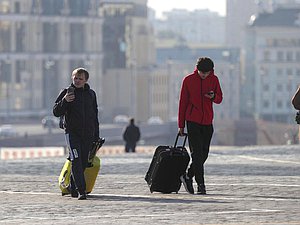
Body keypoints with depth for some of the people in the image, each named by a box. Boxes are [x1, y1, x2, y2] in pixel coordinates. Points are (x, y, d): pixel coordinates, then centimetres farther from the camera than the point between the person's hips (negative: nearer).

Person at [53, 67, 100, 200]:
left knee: (83, 163, 6)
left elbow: (95, 117, 18)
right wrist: (64, 101, -26)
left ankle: (73, 188, 22)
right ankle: (81, 191, -22)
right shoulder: (66, 92, 0)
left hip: (88, 134, 4)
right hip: (72, 133, -4)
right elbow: (56, 112, -7)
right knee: (76, 161, -16)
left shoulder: (91, 94, 12)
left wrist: (96, 137, 16)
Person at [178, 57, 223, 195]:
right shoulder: (188, 80, -3)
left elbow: (219, 99, 11)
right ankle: (201, 185, -10)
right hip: (192, 121, -4)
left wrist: (213, 96, -15)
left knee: (204, 154, 8)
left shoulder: (214, 79, 5)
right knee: (197, 153, -9)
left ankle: (188, 176, 26)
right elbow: (183, 103, 1)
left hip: (207, 122, 4)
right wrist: (181, 125, 1)